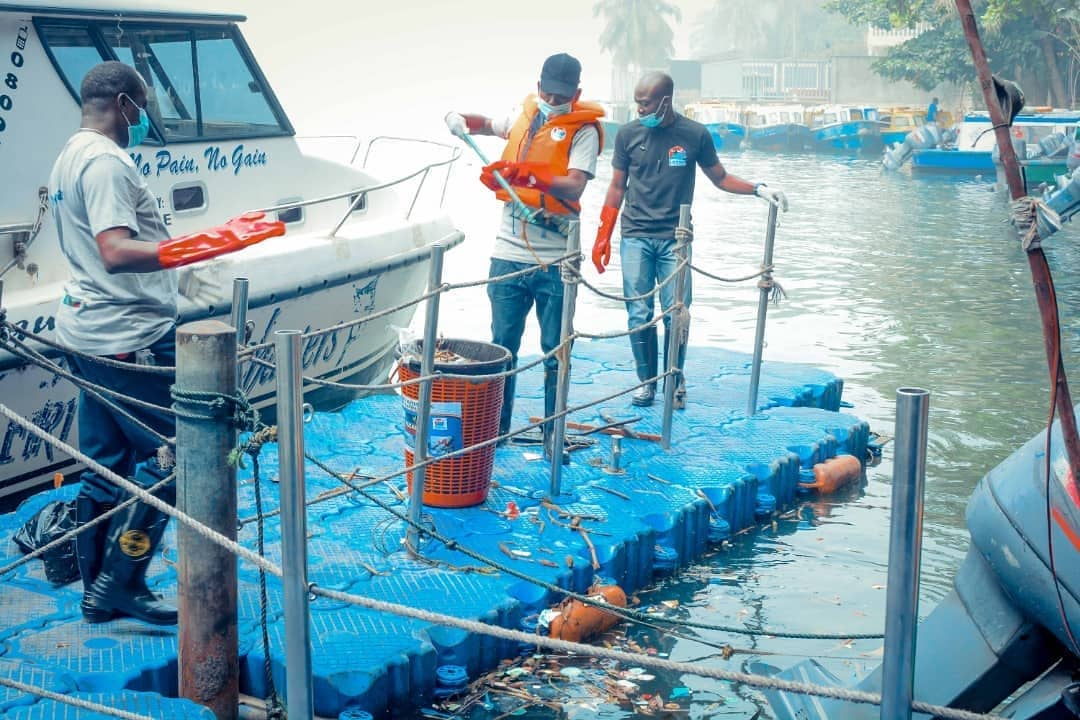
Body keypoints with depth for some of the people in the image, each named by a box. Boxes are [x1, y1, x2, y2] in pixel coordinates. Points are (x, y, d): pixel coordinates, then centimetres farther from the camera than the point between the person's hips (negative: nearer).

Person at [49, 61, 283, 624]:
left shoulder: (69, 156, 15)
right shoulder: (106, 161, -17)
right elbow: (116, 253, -30)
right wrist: (211, 245, -39)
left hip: (89, 335, 10)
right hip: (128, 338, -10)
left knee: (104, 464, 14)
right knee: (170, 455, -3)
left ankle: (98, 592, 20)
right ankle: (120, 583, 0)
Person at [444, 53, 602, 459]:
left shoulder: (583, 129, -4)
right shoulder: (526, 116, 11)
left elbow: (575, 186, -19)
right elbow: (492, 126, 34)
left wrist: (530, 175, -35)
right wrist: (463, 121, 13)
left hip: (555, 261, -4)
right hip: (509, 254, 4)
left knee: (555, 352, 4)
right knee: (502, 347, 8)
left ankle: (554, 433, 14)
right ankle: (496, 426, 19)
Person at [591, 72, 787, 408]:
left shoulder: (695, 135, -1)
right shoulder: (628, 134, 2)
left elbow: (720, 178, 10)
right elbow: (617, 186, 9)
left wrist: (759, 189, -5)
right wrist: (603, 236, 7)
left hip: (675, 238, -1)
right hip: (635, 237, 1)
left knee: (676, 314, -3)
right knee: (639, 314, -2)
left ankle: (674, 381, 13)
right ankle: (646, 381, 11)